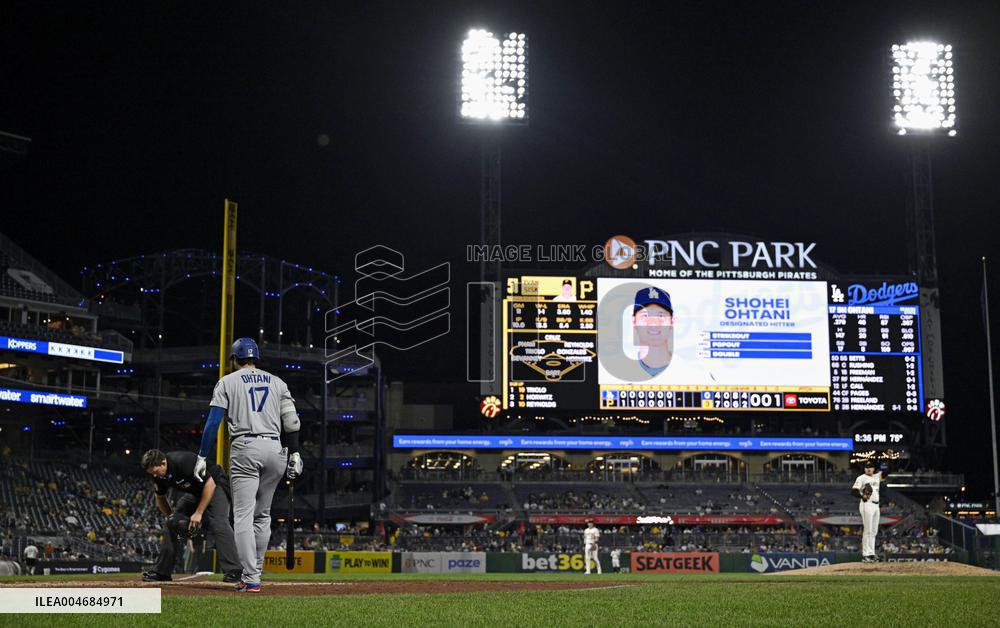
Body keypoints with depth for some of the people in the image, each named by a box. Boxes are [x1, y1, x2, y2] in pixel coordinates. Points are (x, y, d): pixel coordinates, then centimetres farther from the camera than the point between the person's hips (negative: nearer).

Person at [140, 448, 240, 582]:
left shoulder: (184, 462, -34)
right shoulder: (158, 475, -11)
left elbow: (210, 484, -29)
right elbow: (160, 498, 10)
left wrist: (198, 513, -26)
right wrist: (171, 517, 0)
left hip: (215, 486, -8)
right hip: (193, 492, 8)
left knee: (219, 524, -26)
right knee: (171, 525, 1)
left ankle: (232, 571, -33)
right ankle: (161, 571, 9)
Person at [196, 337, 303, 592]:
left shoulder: (227, 382, 9)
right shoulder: (277, 382, 17)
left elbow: (213, 421, 0)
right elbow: (291, 421, 7)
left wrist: (202, 457, 1)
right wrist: (294, 453, 10)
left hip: (245, 449, -3)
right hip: (274, 449, 4)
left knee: (243, 515, -5)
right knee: (262, 515, 15)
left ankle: (251, 578, -13)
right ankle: (254, 572, 18)